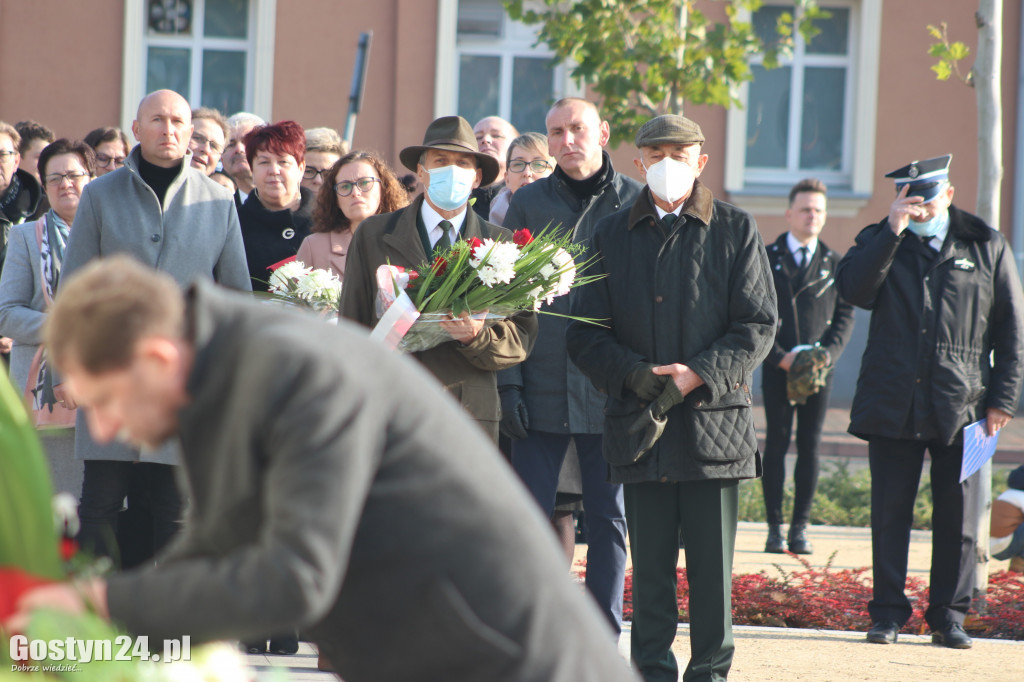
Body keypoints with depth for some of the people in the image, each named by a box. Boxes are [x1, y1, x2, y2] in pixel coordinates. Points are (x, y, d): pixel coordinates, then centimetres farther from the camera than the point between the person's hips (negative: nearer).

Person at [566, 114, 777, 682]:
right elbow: (585, 332, 7)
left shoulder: (736, 230, 5)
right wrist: (633, 374, -11)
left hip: (713, 418, -2)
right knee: (649, 565, 4)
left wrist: (699, 374, -13)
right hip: (638, 424, 2)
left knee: (712, 565, 0)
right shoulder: (611, 235, 11)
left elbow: (758, 326, 0)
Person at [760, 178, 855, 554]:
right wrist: (779, 355, -11)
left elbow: (845, 316, 8)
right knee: (776, 444, -2)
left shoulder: (834, 264, 10)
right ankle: (774, 527, 1)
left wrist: (827, 354, -8)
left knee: (810, 446, 1)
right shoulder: (766, 259, 4)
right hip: (777, 368, -2)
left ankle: (800, 528, 5)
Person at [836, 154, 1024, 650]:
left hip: (961, 408, 0)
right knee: (890, 514, 3)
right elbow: (853, 290, -11)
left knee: (957, 517, 3)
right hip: (893, 405, 0)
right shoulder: (879, 241, 9)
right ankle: (887, 613, 11)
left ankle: (949, 616, 12)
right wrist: (893, 231, -17)